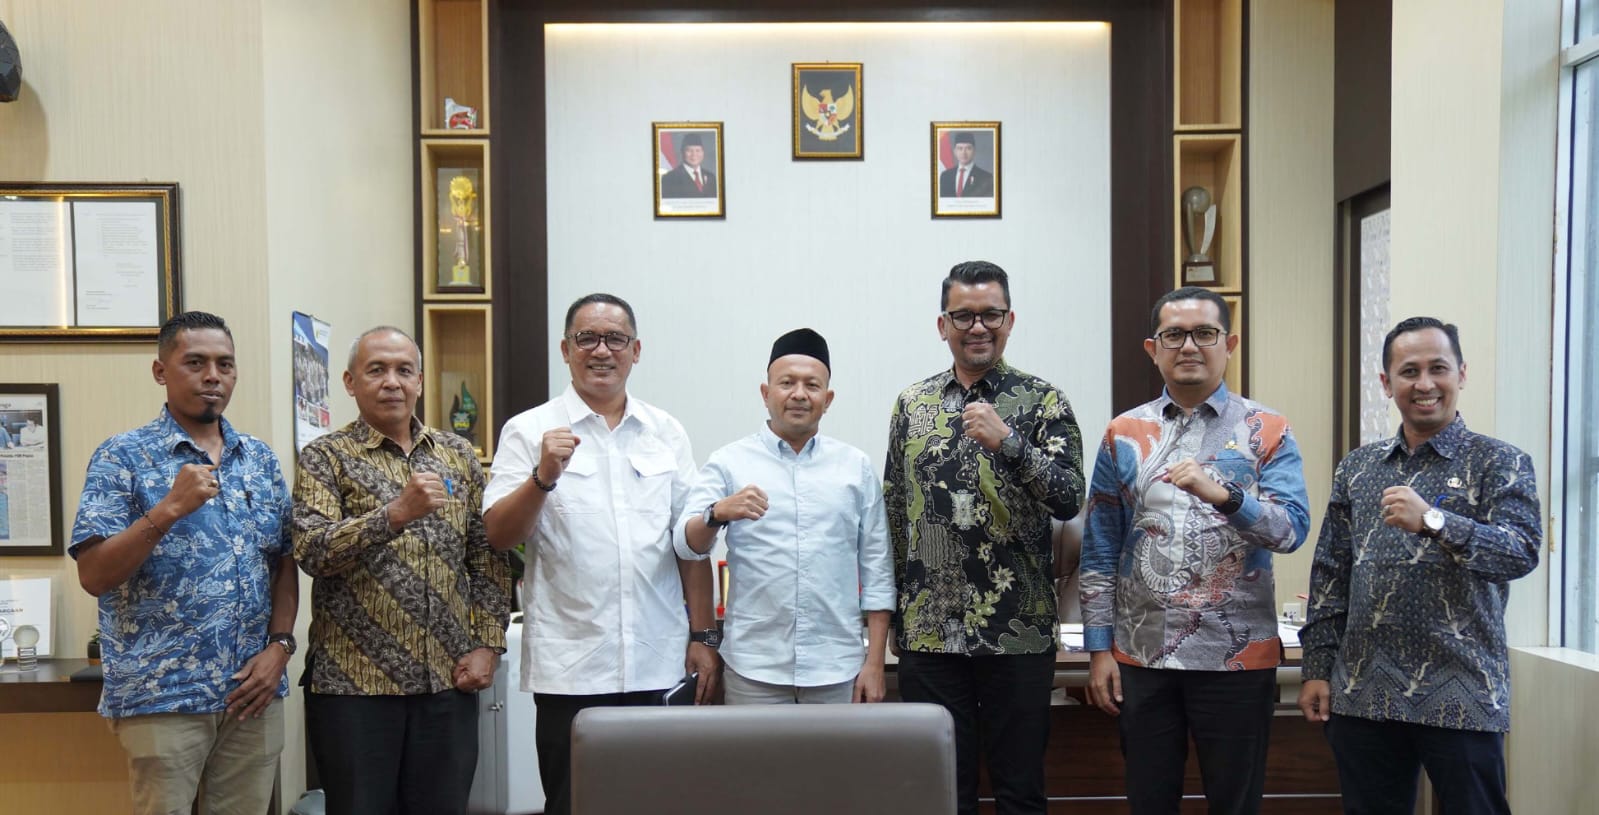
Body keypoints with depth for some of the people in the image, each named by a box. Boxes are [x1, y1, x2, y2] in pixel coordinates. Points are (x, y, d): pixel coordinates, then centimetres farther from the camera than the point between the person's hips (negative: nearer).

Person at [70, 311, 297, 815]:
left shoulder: (261, 459, 9)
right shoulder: (123, 457, -4)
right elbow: (94, 576, -10)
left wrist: (280, 645, -3)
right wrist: (168, 510, -23)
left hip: (254, 692, 4)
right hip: (161, 696, -4)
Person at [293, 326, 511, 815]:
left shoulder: (458, 454, 9)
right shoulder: (325, 458, 0)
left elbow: (487, 557, 10)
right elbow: (311, 551, -15)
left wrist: (487, 644, 1)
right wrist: (396, 513, -28)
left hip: (449, 681, 3)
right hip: (354, 683, -3)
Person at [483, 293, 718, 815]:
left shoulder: (666, 433, 10)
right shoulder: (530, 431, 1)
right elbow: (499, 536, -5)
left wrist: (704, 636, 8)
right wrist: (544, 477, -21)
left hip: (658, 663, 3)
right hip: (571, 667, -2)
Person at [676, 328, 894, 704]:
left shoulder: (856, 466, 5)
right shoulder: (729, 461, 1)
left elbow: (877, 570, 5)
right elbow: (686, 545, -8)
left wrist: (875, 662, 0)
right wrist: (718, 513, -29)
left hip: (837, 669, 1)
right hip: (754, 668, -1)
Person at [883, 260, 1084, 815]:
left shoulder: (1043, 402, -1)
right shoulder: (912, 404, 8)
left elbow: (1069, 500, -11)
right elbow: (894, 514, 11)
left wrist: (1007, 442, -24)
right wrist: (896, 613, 9)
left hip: (1018, 633, -2)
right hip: (929, 633, 3)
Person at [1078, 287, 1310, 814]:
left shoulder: (1267, 431, 1)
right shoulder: (1124, 435, 5)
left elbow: (1293, 530, -11)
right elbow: (1099, 553, 5)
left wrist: (1222, 494, -28)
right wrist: (1099, 649, 1)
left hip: (1237, 656, -1)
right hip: (1141, 655, 2)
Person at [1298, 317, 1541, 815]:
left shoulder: (1500, 464, 0)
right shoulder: (1356, 468, 10)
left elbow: (1522, 553, -15)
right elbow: (1330, 575, 10)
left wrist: (1433, 521, -28)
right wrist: (1317, 667, 6)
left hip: (1462, 699, -3)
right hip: (1362, 695, 3)